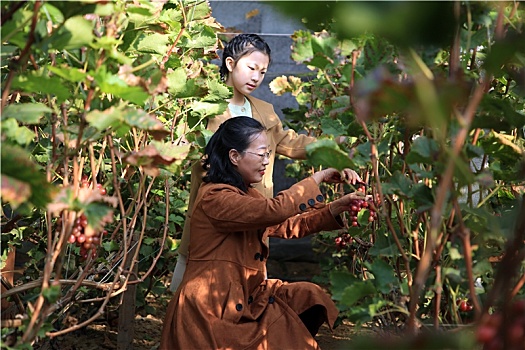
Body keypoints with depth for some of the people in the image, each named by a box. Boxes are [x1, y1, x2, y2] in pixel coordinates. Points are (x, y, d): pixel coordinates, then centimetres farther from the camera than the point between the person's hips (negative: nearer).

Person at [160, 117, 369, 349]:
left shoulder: (246, 195, 14)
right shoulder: (214, 197, -18)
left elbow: (289, 225, 14)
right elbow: (274, 210, -29)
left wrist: (337, 207, 1)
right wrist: (317, 179, -16)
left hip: (244, 299, 10)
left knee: (308, 297, -2)